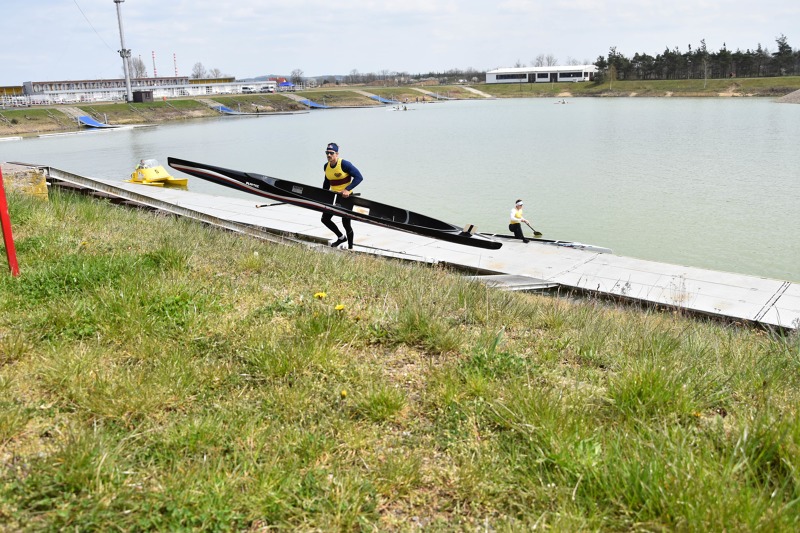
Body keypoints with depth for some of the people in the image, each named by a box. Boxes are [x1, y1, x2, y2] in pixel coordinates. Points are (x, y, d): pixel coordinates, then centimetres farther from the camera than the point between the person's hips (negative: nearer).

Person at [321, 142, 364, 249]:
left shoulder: (344, 164, -18)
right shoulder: (326, 166, 3)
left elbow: (359, 177, -19)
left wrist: (347, 189, -27)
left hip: (346, 197, -7)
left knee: (346, 223, -5)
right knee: (325, 219, 8)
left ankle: (350, 248, 11)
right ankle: (341, 237, 28)